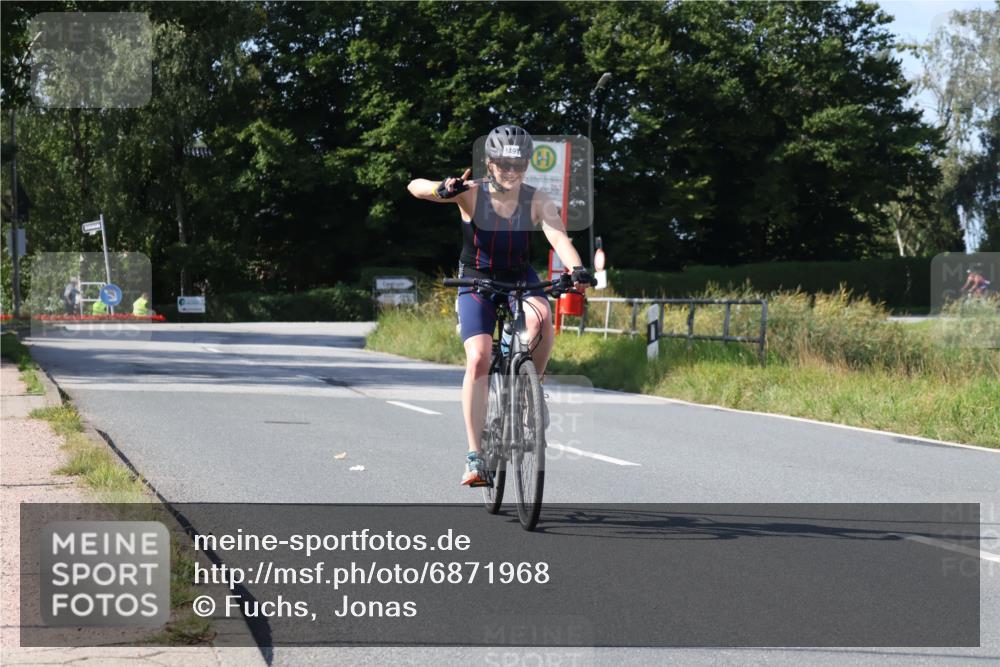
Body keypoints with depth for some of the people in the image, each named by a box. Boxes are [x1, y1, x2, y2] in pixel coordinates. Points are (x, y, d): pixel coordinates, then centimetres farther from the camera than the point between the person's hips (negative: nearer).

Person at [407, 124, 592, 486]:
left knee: (541, 317, -33)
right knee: (478, 359, -21)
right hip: (477, 284, -1)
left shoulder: (537, 201, -12)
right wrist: (442, 189, -50)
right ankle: (474, 456, -18)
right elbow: (415, 186, -27)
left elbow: (559, 238, -27)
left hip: (520, 281, 1)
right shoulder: (471, 193, -16)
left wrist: (577, 270, -47)